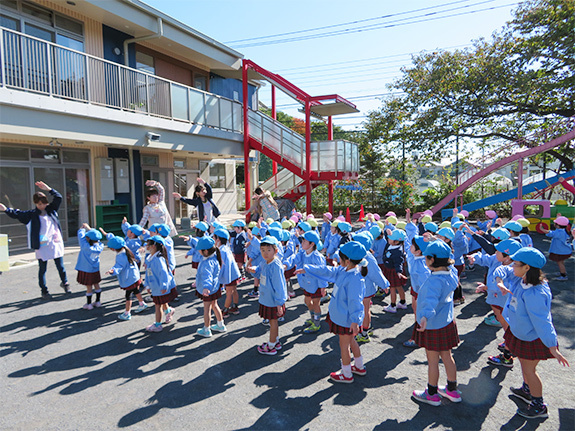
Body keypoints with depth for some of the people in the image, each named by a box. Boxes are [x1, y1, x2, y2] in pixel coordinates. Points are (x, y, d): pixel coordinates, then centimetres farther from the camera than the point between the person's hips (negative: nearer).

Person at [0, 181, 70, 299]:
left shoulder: (51, 209, 8)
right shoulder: (31, 214, 1)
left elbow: (58, 198, 4)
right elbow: (17, 214, -4)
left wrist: (48, 189, -6)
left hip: (56, 243, 2)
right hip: (42, 246, -2)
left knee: (60, 266, 11)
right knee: (42, 269, 4)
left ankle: (65, 283, 33)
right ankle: (44, 291, 16)